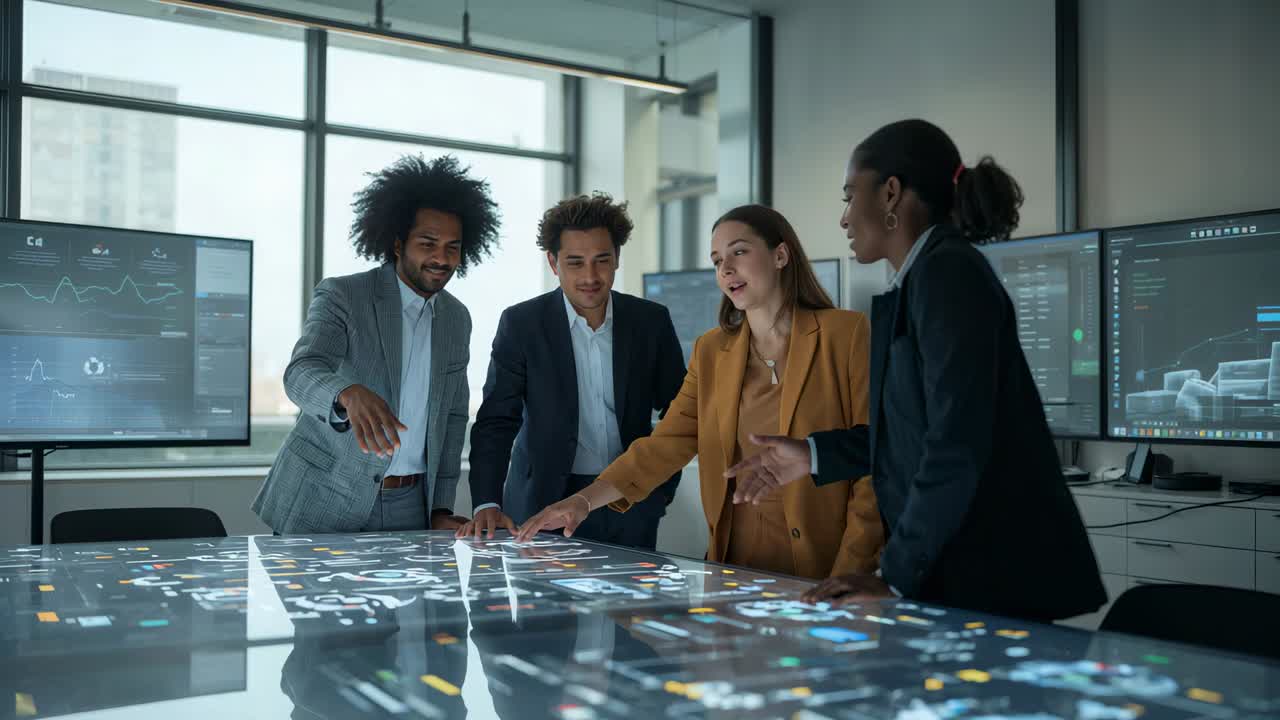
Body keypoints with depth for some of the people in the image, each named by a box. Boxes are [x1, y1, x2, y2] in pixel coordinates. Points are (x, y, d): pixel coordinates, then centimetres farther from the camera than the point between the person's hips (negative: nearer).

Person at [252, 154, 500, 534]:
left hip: (409, 507, 4)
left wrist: (441, 509, 4)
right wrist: (351, 395, -49)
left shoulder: (457, 318, 7)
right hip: (324, 503, -4)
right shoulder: (340, 295, -10)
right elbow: (302, 375, -26)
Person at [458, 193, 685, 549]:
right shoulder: (521, 323, -6)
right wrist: (487, 504, -20)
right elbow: (496, 421, -8)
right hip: (546, 503, -2)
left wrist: (662, 487, 5)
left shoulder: (651, 321, 0)